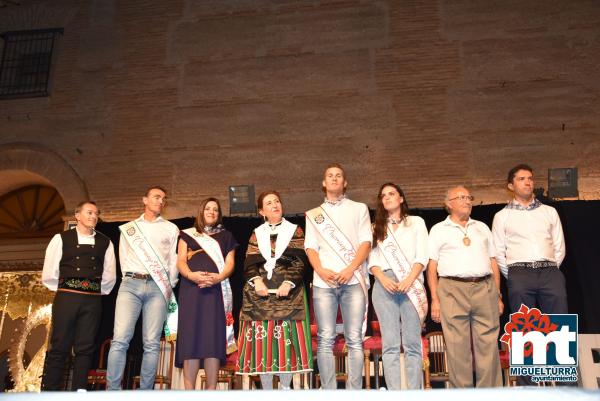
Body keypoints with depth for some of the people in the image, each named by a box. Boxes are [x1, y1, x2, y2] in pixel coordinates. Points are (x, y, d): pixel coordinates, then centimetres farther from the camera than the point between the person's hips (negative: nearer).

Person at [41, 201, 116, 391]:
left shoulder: (105, 243, 12)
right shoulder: (61, 239, 6)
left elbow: (110, 277, 12)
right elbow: (49, 275, 4)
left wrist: (97, 292, 8)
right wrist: (65, 290, 8)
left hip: (93, 301, 2)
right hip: (66, 298, -2)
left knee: (85, 349, 3)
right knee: (59, 348, -1)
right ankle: (49, 392, 4)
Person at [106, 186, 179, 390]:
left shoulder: (171, 229, 16)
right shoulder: (128, 228, 17)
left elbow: (174, 261, 11)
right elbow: (124, 258, 15)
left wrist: (169, 288, 6)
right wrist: (130, 280, 6)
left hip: (158, 287, 0)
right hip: (130, 284, 0)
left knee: (152, 344, -4)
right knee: (120, 339, -12)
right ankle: (113, 392, -10)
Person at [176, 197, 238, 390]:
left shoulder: (226, 236, 20)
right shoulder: (188, 235, 18)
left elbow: (229, 263, 9)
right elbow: (180, 261, 7)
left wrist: (219, 277, -13)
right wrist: (191, 275, -15)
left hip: (216, 289, 0)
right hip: (191, 288, 0)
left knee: (213, 337, -7)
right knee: (191, 336, -8)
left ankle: (211, 390, -6)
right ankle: (189, 390, -7)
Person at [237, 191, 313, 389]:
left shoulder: (295, 231, 8)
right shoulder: (257, 234, 14)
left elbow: (300, 262, -1)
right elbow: (249, 264, 6)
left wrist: (288, 283, -16)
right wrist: (256, 281, -14)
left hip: (287, 292, -2)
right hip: (260, 292, 2)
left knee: (286, 338, -4)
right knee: (262, 338, -1)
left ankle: (286, 388, 8)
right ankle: (267, 390, 8)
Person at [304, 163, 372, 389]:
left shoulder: (359, 209, 15)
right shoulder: (314, 214, 19)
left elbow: (365, 243, 4)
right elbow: (310, 247, 10)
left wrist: (350, 269, -11)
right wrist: (321, 271, -9)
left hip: (353, 280, -1)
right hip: (323, 282, 1)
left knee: (354, 339, -5)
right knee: (325, 340, -2)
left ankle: (354, 391, -1)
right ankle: (328, 392, 3)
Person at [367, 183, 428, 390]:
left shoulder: (416, 222, 15)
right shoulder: (377, 227, 21)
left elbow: (422, 256, 4)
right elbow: (372, 260, 11)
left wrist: (409, 280, -12)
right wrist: (383, 279, -9)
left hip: (411, 285, -1)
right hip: (384, 285, 2)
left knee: (412, 343, -5)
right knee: (390, 344, -4)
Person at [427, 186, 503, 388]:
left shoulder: (482, 228, 21)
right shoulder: (439, 230, 11)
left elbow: (493, 263, 19)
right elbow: (432, 266, 4)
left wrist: (498, 296, 11)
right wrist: (435, 299, -5)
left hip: (484, 288, 3)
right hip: (453, 289, -3)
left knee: (488, 345, 0)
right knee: (458, 347, -3)